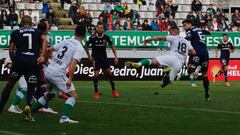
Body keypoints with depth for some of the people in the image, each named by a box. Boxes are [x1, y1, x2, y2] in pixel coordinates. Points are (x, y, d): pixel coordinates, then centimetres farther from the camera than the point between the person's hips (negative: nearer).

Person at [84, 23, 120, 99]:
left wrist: (116, 57, -3)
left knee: (109, 73, 1)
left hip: (104, 57, 3)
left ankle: (113, 90, 16)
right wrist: (89, 56, -4)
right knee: (96, 74, -12)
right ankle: (96, 92, 3)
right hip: (95, 58, -3)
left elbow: (112, 46, 3)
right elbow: (86, 46, 1)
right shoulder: (93, 37, -14)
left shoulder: (106, 37, -9)